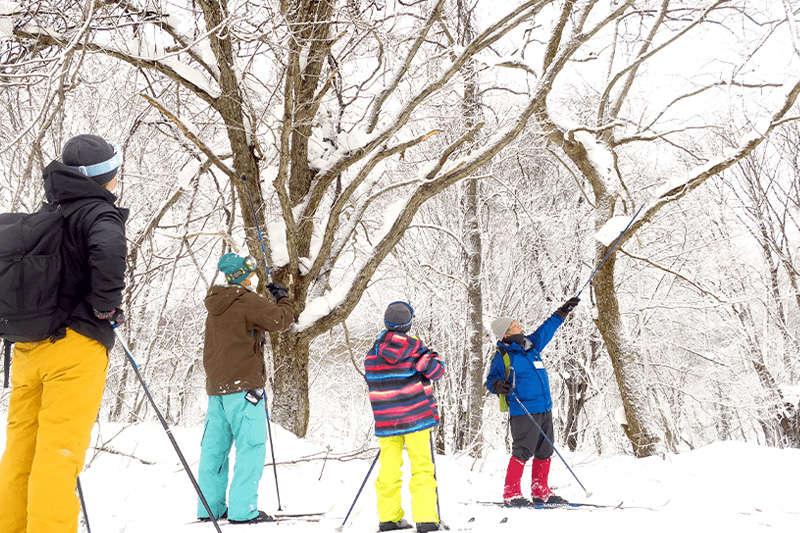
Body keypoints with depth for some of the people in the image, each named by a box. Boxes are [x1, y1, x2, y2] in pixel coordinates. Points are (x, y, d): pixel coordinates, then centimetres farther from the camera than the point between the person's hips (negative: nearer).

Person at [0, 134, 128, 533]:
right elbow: (109, 251, -30)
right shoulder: (99, 214, -7)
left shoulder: (44, 214, 17)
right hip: (76, 343, -7)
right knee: (59, 451, -8)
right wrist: (107, 306, -16)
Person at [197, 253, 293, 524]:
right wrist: (283, 298, 9)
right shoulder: (247, 301, -9)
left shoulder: (215, 303, 15)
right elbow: (280, 320, -8)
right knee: (251, 446, -5)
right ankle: (242, 510, -9)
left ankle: (210, 507, 15)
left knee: (214, 446, 10)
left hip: (216, 385, 9)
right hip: (243, 383, -8)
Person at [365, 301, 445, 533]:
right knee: (422, 469, 1)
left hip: (385, 420, 4)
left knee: (389, 468, 11)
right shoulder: (413, 346, -9)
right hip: (416, 416, -4)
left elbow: (371, 382, 11)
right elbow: (436, 370, -6)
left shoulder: (372, 353, 3)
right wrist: (432, 357, 14)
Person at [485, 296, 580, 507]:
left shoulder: (531, 345, 11)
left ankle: (540, 492, 22)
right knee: (523, 451, -9)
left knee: (544, 451, 12)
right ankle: (511, 493, -1)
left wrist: (562, 312, 26)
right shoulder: (502, 356, -6)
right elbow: (491, 379, 0)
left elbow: (546, 329, 24)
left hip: (545, 409, 8)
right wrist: (498, 386, -21)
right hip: (523, 411, -7)